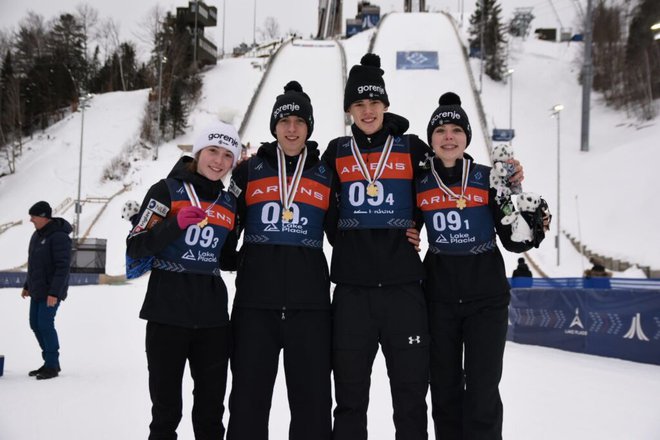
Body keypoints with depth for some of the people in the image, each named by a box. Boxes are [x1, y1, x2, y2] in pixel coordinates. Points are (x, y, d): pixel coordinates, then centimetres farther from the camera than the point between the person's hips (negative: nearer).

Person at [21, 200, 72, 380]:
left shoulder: (59, 237, -18)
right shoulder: (38, 234, 12)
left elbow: (63, 267, -22)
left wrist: (54, 292, -25)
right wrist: (27, 286, 22)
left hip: (51, 292, -9)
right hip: (37, 290, 9)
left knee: (45, 324, -10)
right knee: (36, 324, 11)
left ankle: (52, 365, 1)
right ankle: (49, 363, 20)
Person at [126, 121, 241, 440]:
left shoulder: (229, 203, 13)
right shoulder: (167, 190, -1)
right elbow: (135, 247, -7)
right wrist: (176, 224, -21)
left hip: (212, 315, 4)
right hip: (168, 312, -4)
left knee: (211, 409, 9)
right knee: (166, 408, 1)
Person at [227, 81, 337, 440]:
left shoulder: (325, 176, 11)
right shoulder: (250, 171, 10)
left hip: (310, 302, 0)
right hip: (255, 301, 0)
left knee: (312, 397, 5)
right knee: (249, 395, 5)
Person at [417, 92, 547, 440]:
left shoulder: (488, 179, -2)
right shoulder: (419, 183, 2)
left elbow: (514, 241, -4)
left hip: (487, 297, -2)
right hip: (439, 297, 2)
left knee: (482, 392, -2)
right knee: (444, 391, 10)